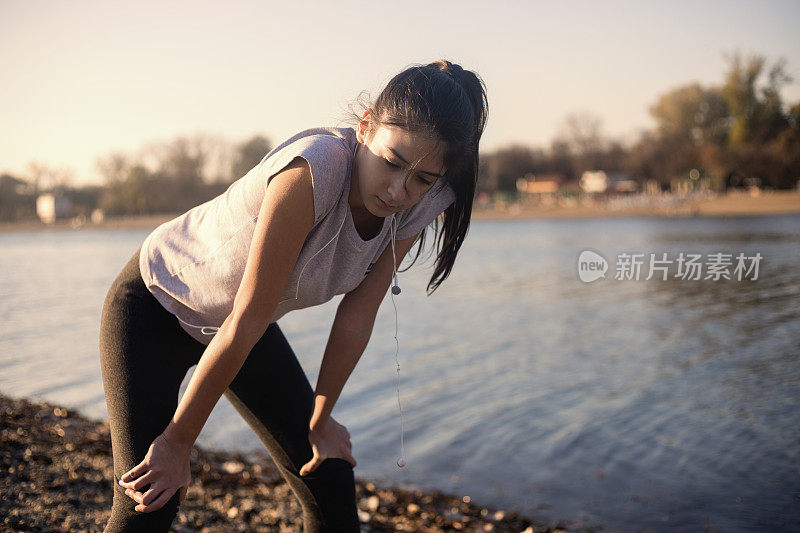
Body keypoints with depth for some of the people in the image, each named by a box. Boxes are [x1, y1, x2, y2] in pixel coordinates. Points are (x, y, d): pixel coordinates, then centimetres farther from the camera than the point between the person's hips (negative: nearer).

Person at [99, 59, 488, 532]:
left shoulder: (417, 206, -17)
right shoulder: (315, 169, -38)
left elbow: (357, 314, -8)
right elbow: (244, 322, -33)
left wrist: (320, 421, -1)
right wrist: (178, 441, -24)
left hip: (246, 326, 6)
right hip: (156, 307, -6)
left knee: (332, 485, 3)